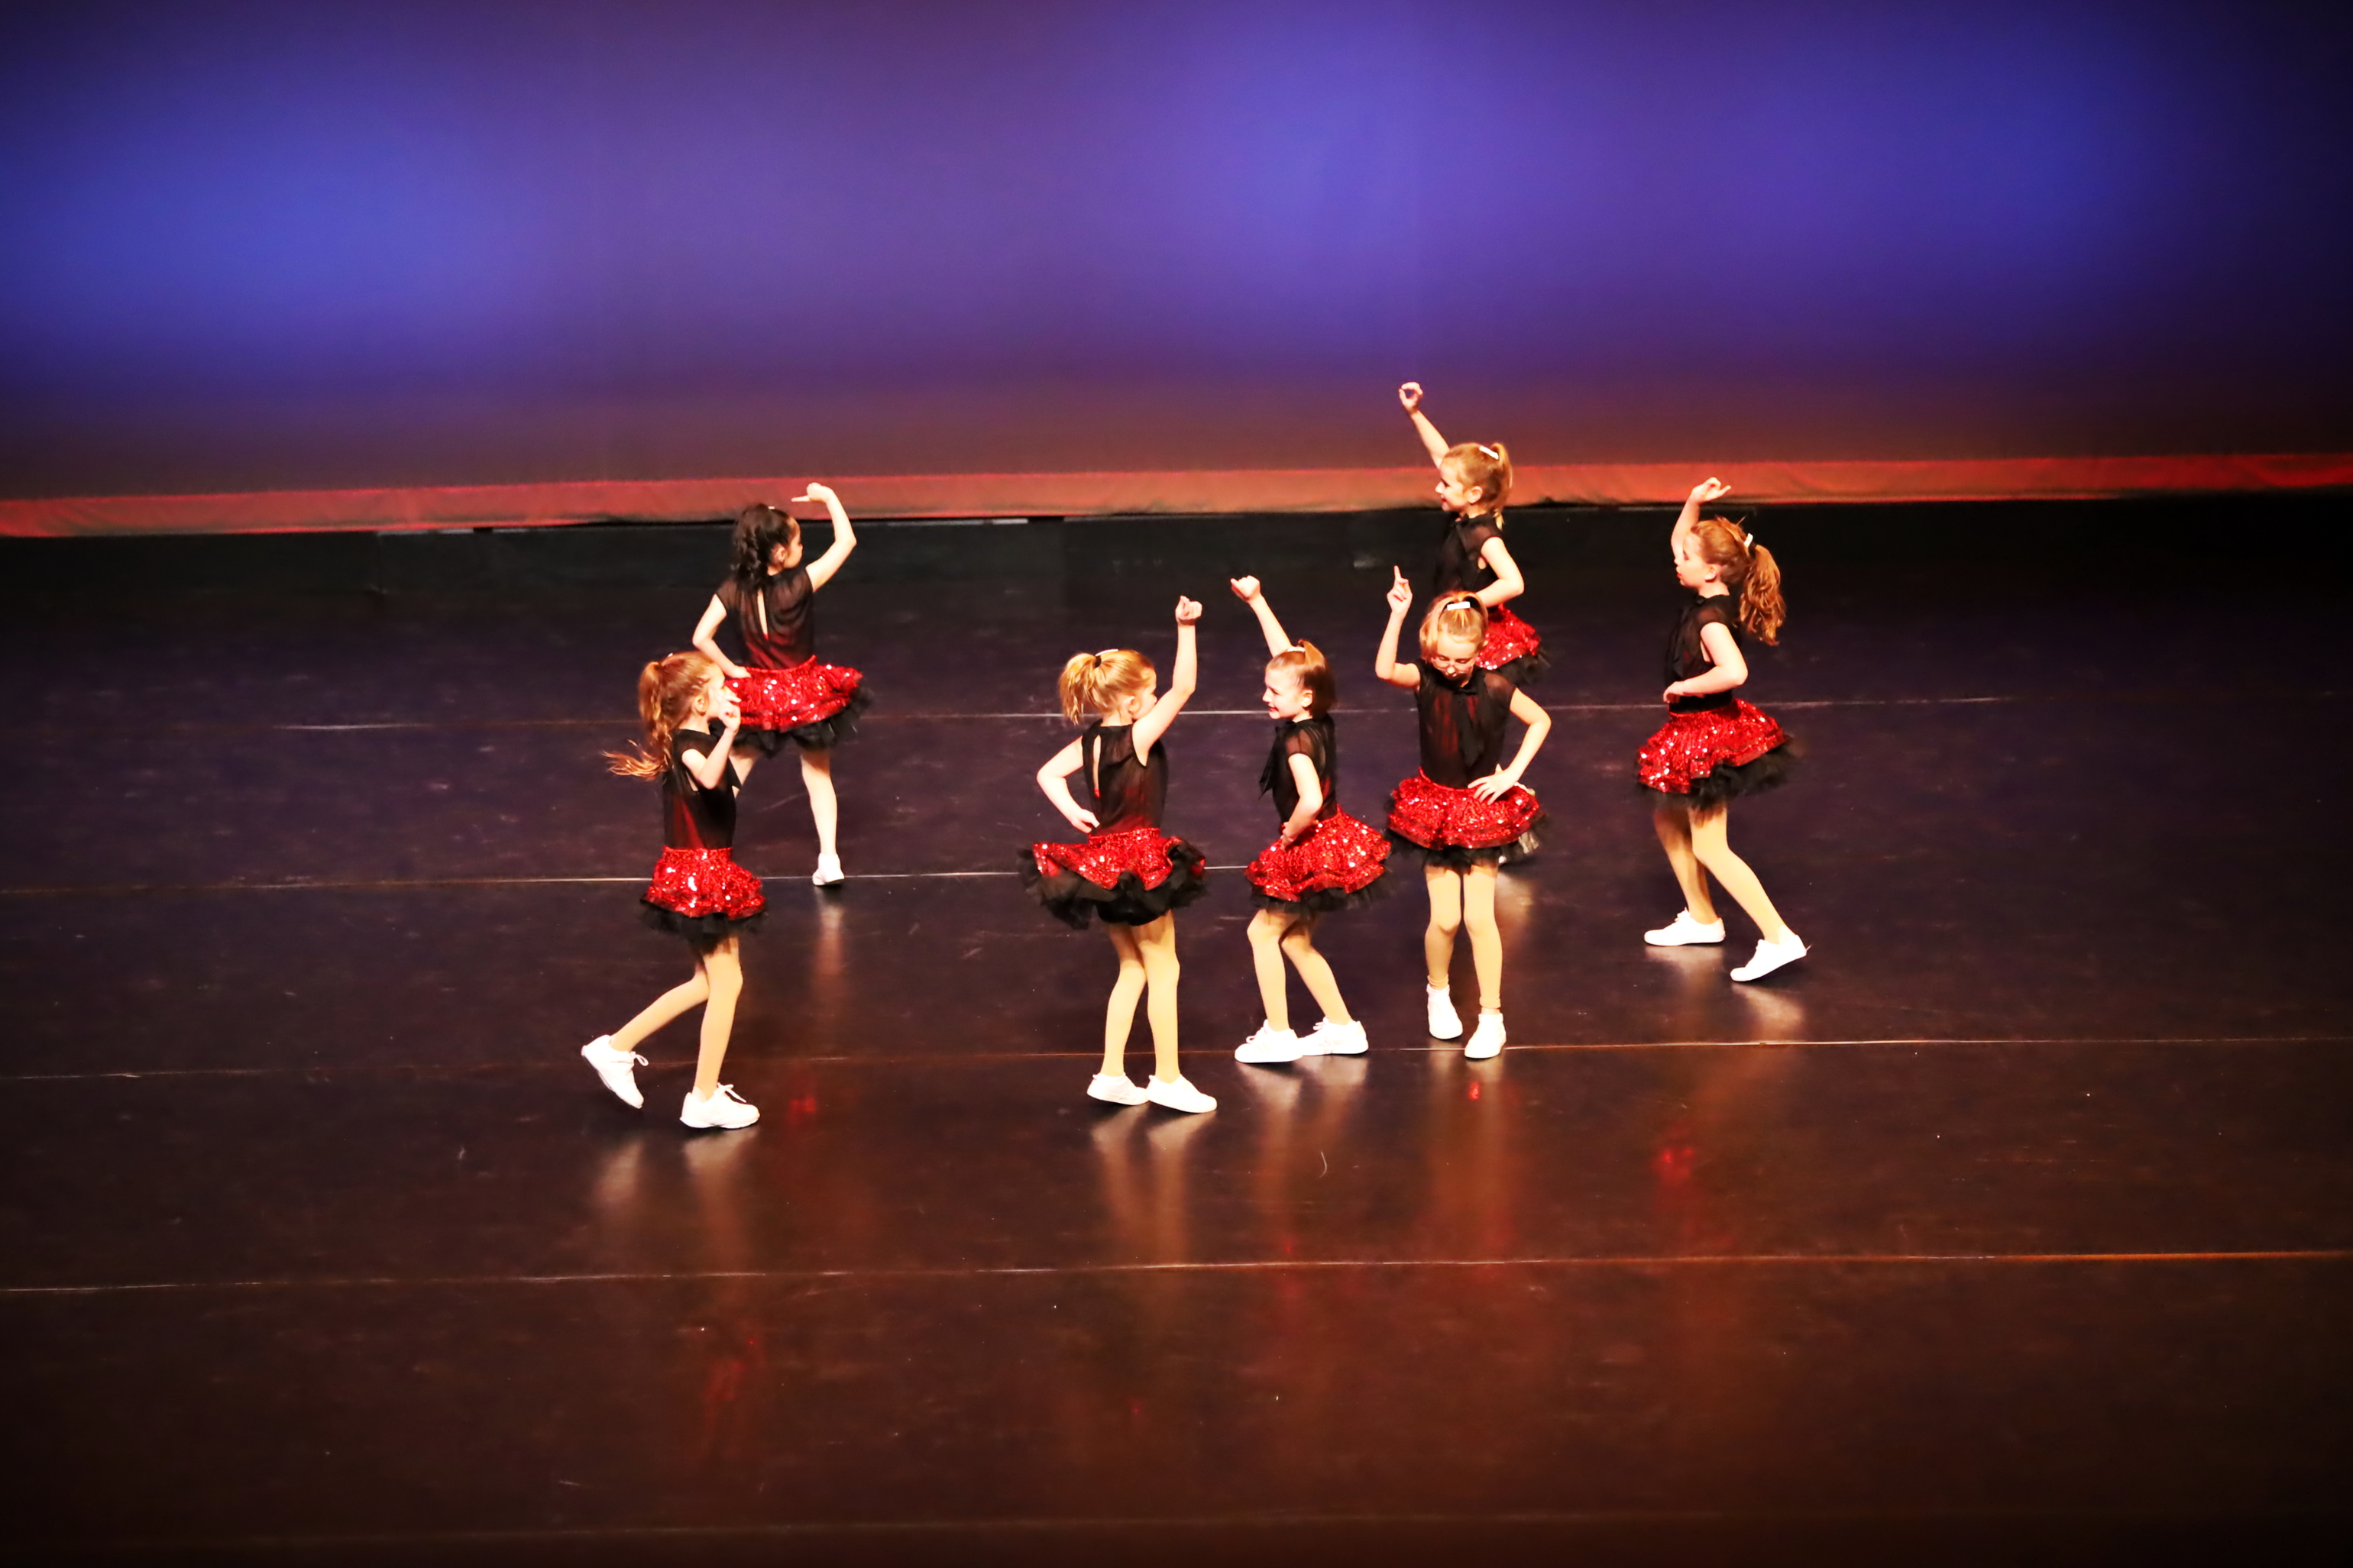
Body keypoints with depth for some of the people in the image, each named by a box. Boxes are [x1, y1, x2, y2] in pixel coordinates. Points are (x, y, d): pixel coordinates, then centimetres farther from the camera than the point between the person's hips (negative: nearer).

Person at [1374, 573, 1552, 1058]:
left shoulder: (1494, 687, -12)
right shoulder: (1426, 680, -11)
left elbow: (1540, 720, 1)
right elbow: (1384, 670, -31)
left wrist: (1512, 773, -7)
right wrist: (1397, 615, -39)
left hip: (1483, 808, -1)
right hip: (1434, 808, 1)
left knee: (1479, 917, -4)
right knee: (1444, 918, 2)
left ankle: (1491, 1016, 8)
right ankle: (1438, 992, 31)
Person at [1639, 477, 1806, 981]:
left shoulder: (1711, 619, -26)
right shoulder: (1714, 598, 1)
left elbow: (1733, 672, -45)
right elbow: (1681, 540, 17)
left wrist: (1684, 687, -29)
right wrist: (1694, 504, -1)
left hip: (1707, 736, -10)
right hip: (1694, 731, 10)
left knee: (1710, 847, -6)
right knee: (1667, 819, 23)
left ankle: (1779, 937, -9)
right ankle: (1701, 918, 34)